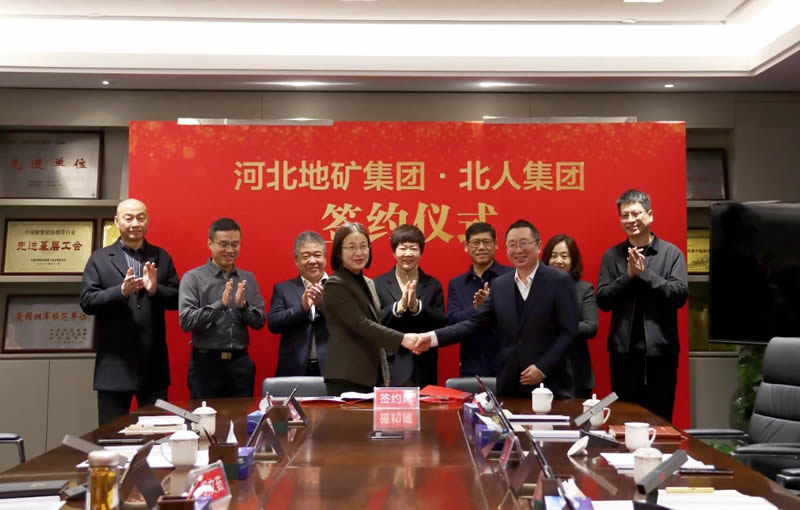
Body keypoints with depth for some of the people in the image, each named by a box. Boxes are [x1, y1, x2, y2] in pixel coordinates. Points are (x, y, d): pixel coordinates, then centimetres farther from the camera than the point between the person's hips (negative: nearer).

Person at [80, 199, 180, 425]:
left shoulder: (162, 257, 8)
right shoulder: (100, 258, 3)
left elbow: (177, 299, 4)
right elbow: (87, 302, -5)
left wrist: (155, 289, -16)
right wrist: (121, 291, -20)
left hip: (154, 363, 2)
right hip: (114, 363, -2)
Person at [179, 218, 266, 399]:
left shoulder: (248, 278, 9)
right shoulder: (193, 278, -3)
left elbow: (259, 321, 6)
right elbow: (186, 321, -12)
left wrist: (243, 305, -14)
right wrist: (220, 304, -23)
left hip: (240, 362, 4)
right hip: (206, 363, -3)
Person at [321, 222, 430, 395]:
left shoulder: (369, 283, 16)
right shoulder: (335, 285, -10)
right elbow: (361, 324, -20)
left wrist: (385, 374, 16)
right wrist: (402, 339, -28)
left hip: (373, 376, 8)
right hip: (346, 378, -7)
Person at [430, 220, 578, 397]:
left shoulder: (560, 281, -5)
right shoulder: (499, 285, 9)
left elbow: (568, 331, -7)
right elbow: (476, 323, 5)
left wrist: (543, 368, -15)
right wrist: (433, 337, -6)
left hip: (550, 384, -4)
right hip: (509, 384, 4)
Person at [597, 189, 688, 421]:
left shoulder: (672, 253, 1)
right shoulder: (611, 255, 5)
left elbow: (680, 295, -9)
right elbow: (603, 300, -1)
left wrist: (644, 273, -16)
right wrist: (628, 275, -14)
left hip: (660, 349, -1)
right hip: (623, 350, 1)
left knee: (660, 419, 7)